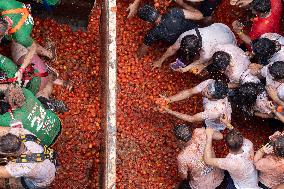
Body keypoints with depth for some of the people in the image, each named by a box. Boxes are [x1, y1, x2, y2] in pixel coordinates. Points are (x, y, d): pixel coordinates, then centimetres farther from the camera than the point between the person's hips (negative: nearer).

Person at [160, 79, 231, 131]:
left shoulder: (217, 110, -48)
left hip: (218, 123, -6)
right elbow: (189, 92, -26)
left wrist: (170, 112, -38)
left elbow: (192, 119, -39)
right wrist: (169, 99, -37)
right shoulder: (210, 83, -35)